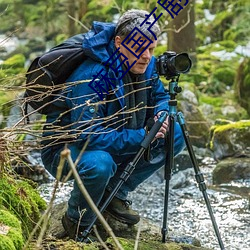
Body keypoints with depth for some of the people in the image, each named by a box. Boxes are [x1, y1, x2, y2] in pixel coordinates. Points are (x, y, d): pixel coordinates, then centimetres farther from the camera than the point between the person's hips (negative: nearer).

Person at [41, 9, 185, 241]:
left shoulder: (147, 65, -8)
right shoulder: (91, 77, -32)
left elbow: (160, 96, 11)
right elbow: (89, 136, -36)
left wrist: (161, 114, -14)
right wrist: (142, 137, -36)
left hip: (114, 144, 8)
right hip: (65, 148, -8)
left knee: (175, 135, -4)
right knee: (99, 164, -41)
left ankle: (115, 194, 6)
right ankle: (77, 222, -9)